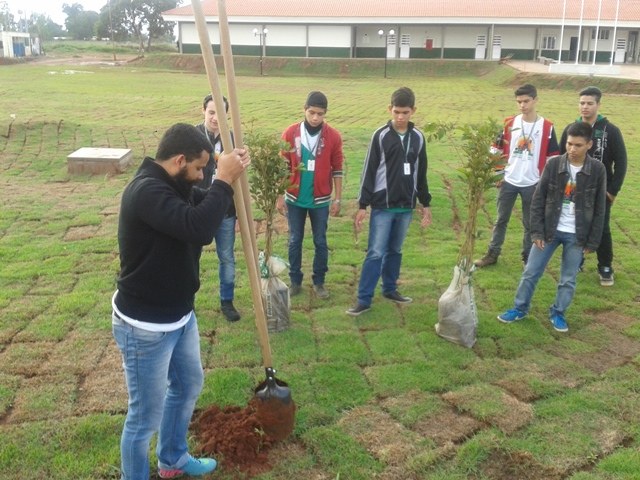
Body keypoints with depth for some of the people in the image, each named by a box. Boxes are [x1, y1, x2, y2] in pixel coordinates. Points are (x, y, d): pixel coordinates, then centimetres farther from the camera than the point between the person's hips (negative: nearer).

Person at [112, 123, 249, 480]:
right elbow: (198, 226, -39)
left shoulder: (173, 185, 4)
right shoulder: (148, 191, -26)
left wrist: (231, 177, -4)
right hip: (146, 325, -10)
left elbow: (209, 209, 14)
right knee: (146, 414, 5)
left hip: (180, 315, 11)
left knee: (189, 385, 27)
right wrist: (224, 179, -28)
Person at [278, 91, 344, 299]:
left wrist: (338, 199, -1)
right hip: (295, 199, 0)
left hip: (321, 200, 0)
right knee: (294, 241, 10)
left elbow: (337, 170, 0)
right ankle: (295, 281, 24)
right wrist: (280, 196, -3)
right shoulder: (290, 133, -6)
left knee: (320, 242, 9)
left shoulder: (333, 136, -6)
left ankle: (319, 282, 23)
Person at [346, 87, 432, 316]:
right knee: (375, 253, -4)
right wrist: (363, 205, -9)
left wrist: (426, 203, 15)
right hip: (382, 206, -4)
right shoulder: (380, 136, -6)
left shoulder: (418, 138, 6)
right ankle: (364, 299, 2)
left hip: (406, 206, 4)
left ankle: (390, 289, 30)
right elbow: (369, 171, -6)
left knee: (395, 251, 15)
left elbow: (421, 173, 14)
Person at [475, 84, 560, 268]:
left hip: (532, 183, -2)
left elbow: (553, 157, -1)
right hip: (508, 181, 2)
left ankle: (528, 258, 21)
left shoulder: (547, 127, -5)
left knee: (530, 223, 9)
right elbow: (498, 150, 7)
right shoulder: (509, 123, 0)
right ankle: (492, 254, 20)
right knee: (501, 220, 10)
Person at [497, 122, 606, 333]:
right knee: (531, 272, 7)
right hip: (549, 230, 1)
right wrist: (537, 231, -8)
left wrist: (592, 241, -3)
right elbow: (538, 200, -3)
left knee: (568, 279, 10)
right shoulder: (553, 164, -8)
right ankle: (519, 309, 24)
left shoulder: (597, 170, -8)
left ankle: (558, 313, 29)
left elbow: (599, 209, -2)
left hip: (576, 235, 0)